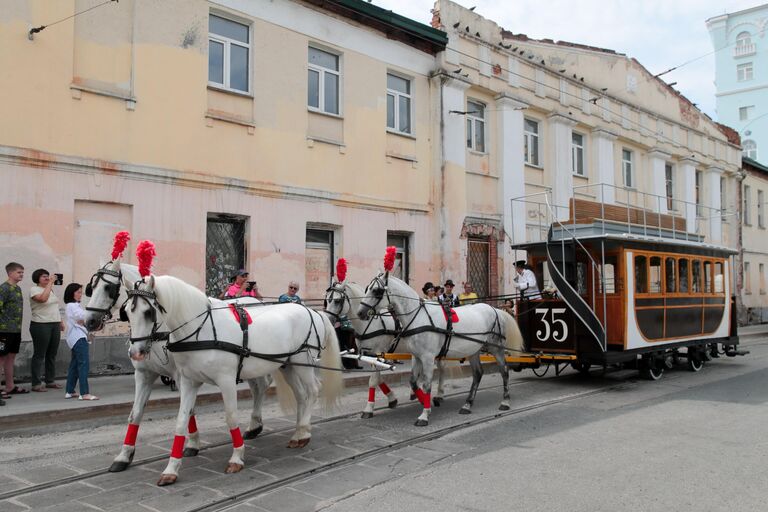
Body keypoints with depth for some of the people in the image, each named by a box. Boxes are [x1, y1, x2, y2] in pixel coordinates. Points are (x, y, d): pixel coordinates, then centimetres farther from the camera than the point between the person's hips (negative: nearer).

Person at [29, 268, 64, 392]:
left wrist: (60, 321, 19)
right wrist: (50, 284, -22)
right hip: (41, 326, -7)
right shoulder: (34, 289, -7)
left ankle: (50, 381, 18)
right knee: (39, 355, -3)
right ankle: (36, 384, 1)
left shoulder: (50, 289, 16)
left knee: (52, 354, 10)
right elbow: (43, 298, -28)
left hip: (55, 325, 7)